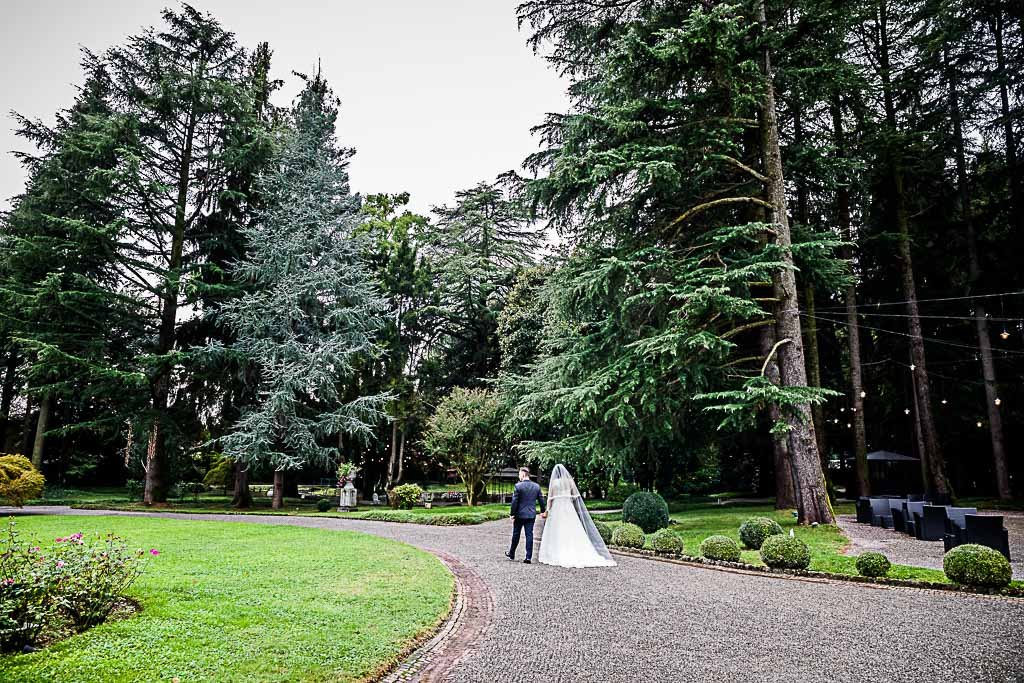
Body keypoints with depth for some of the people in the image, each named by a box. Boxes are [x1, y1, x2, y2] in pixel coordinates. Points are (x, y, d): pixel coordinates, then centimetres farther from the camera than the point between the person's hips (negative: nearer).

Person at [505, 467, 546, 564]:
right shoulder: (536, 486, 2)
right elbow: (541, 500, 8)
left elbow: (514, 501, -13)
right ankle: (529, 557, 1)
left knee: (516, 534, 12)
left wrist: (512, 514, -6)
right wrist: (542, 511, 22)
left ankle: (511, 554, 27)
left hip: (520, 514, -3)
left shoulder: (518, 486, -13)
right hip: (531, 515, 3)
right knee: (529, 535, 5)